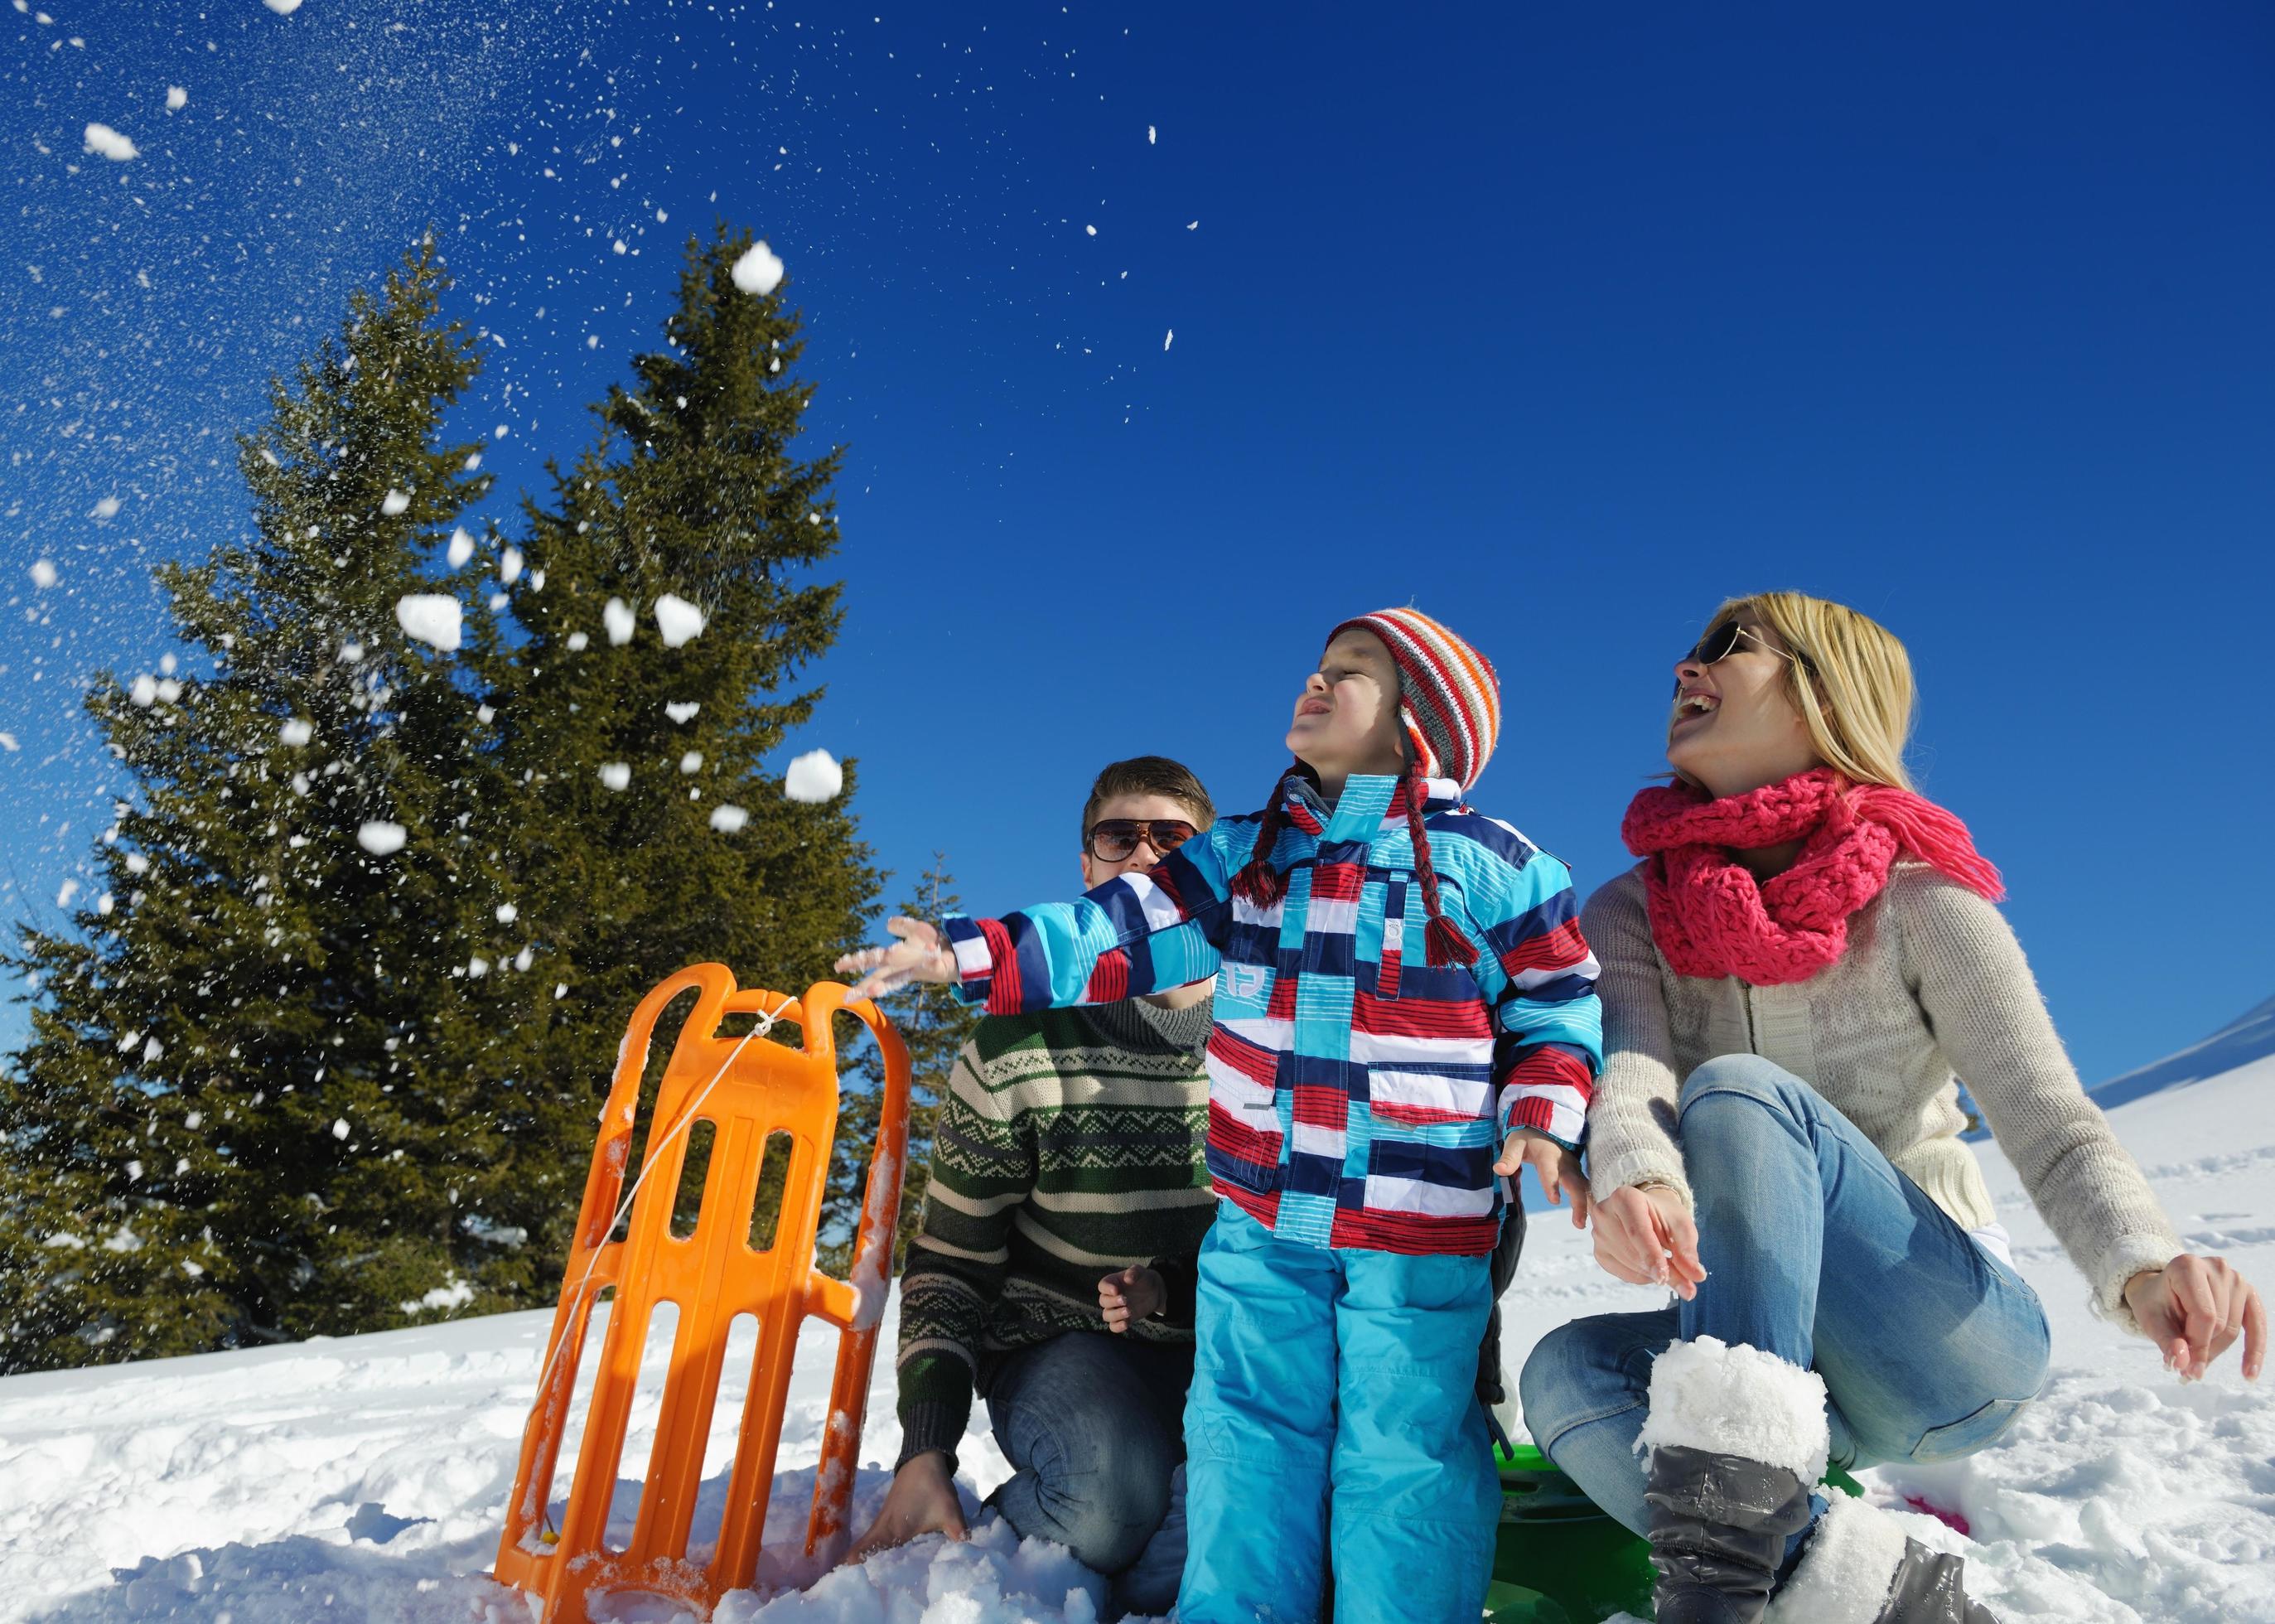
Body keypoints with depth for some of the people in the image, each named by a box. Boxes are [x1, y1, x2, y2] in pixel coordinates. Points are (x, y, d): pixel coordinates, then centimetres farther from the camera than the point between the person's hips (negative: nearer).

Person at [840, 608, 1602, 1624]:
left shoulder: (1495, 867, -1)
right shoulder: (1245, 856, 7)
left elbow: (1559, 1009, 5)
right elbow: (1121, 932, 0)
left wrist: (1543, 1118, -11)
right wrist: (965, 955, -8)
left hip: (1422, 1233, -3)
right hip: (1260, 1218, 3)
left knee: (1402, 1447, 5)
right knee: (1248, 1436, 11)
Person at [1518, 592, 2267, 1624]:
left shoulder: (1919, 901, -6)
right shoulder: (1628, 914, 2)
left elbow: (2052, 1125, -11)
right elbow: (1629, 1071, -17)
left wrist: (2142, 1267, -34)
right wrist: (1636, 1179, -42)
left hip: (1959, 1342, -2)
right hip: (1778, 1356, 3)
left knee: (1736, 1093, -30)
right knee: (1565, 1369, -28)